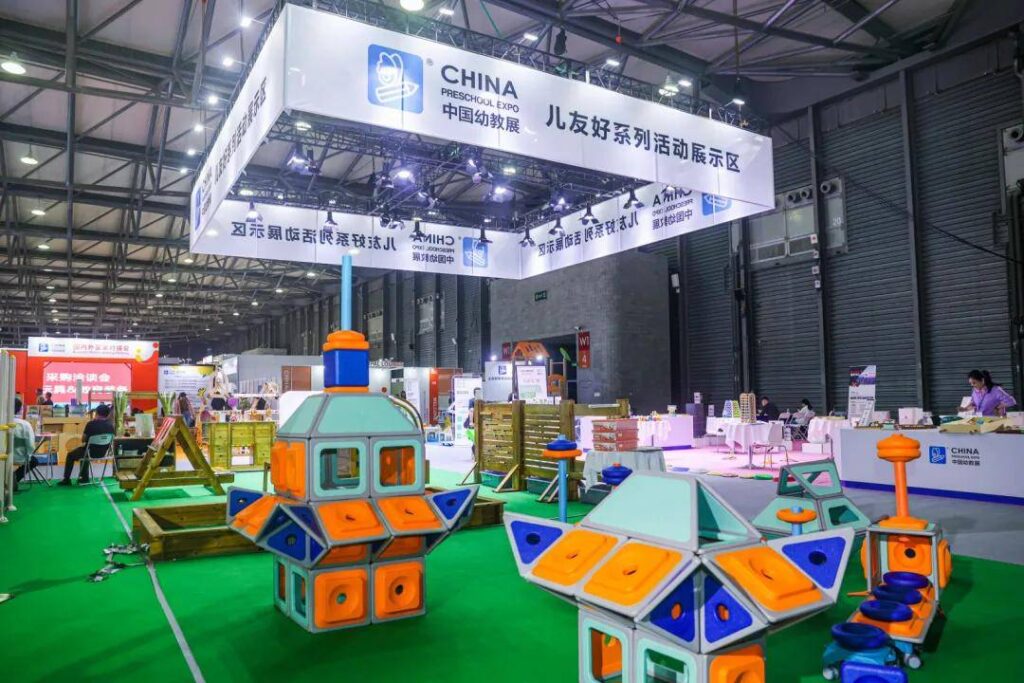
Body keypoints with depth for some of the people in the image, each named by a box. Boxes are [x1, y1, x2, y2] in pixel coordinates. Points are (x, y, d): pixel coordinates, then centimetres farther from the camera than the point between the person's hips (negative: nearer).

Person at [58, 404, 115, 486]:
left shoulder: (91, 423, -20)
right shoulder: (111, 425, -6)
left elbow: (83, 440, -8)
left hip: (91, 452, -5)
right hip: (103, 453, 5)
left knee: (70, 455, 23)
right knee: (84, 451, 36)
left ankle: (66, 479, 28)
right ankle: (84, 477, 38)